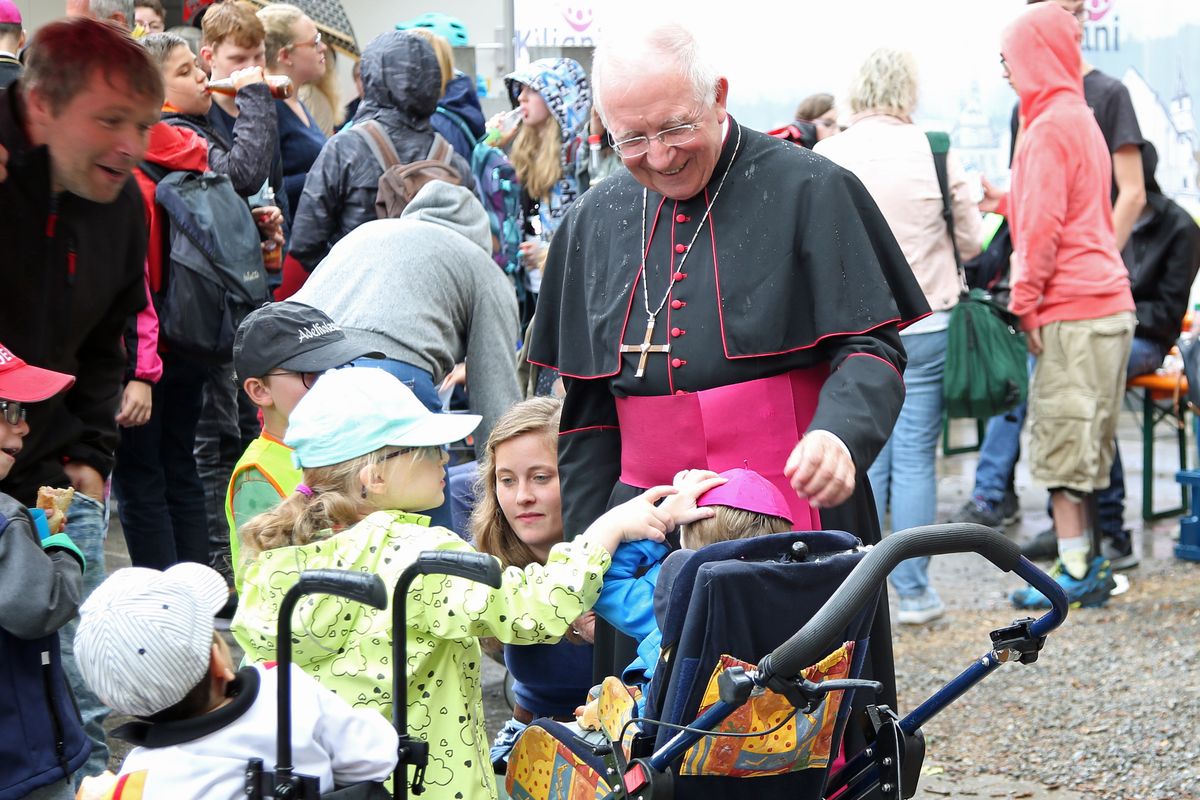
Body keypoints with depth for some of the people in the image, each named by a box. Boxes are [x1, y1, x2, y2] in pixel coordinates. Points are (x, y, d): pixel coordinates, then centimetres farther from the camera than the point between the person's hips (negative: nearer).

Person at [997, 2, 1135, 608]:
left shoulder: (1050, 127, -12)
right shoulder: (1082, 118, 17)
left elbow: (1043, 225, -16)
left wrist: (1025, 302, -12)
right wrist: (1006, 200, 21)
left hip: (1070, 312, -9)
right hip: (1110, 306, 9)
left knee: (1063, 446, -4)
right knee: (1092, 446, 12)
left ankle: (1075, 573, 0)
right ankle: (1090, 566, 16)